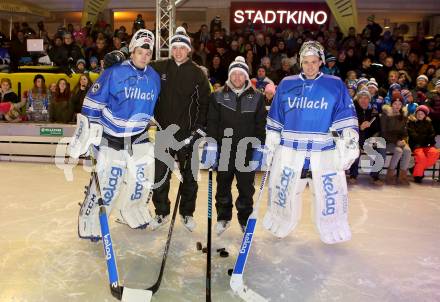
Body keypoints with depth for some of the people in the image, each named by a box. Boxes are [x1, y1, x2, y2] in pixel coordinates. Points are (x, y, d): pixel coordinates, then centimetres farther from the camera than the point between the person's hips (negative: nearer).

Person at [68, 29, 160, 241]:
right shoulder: (114, 73, -14)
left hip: (139, 138, 5)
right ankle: (90, 223, 15)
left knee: (142, 179, 9)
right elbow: (92, 103, -11)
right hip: (111, 138, -5)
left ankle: (133, 213, 34)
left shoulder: (154, 78, 2)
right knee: (106, 181, -5)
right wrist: (86, 133, -13)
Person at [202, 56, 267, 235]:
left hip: (247, 151, 0)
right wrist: (211, 144, -8)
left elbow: (261, 125, 4)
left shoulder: (257, 97, 3)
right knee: (223, 186, 12)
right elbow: (212, 122, 0)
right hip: (224, 150, 1)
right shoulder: (218, 97, 3)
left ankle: (245, 219, 25)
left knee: (246, 187, 7)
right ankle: (223, 218, 30)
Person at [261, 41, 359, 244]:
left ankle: (333, 233, 25)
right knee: (282, 192, 9)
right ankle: (279, 227, 33)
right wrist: (270, 145, 11)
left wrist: (349, 146, -7)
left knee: (330, 195, 1)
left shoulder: (335, 85, 2)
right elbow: (274, 121, 12)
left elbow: (346, 120, 0)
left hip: (325, 153, -1)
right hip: (289, 151, 2)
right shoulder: (286, 84, 8)